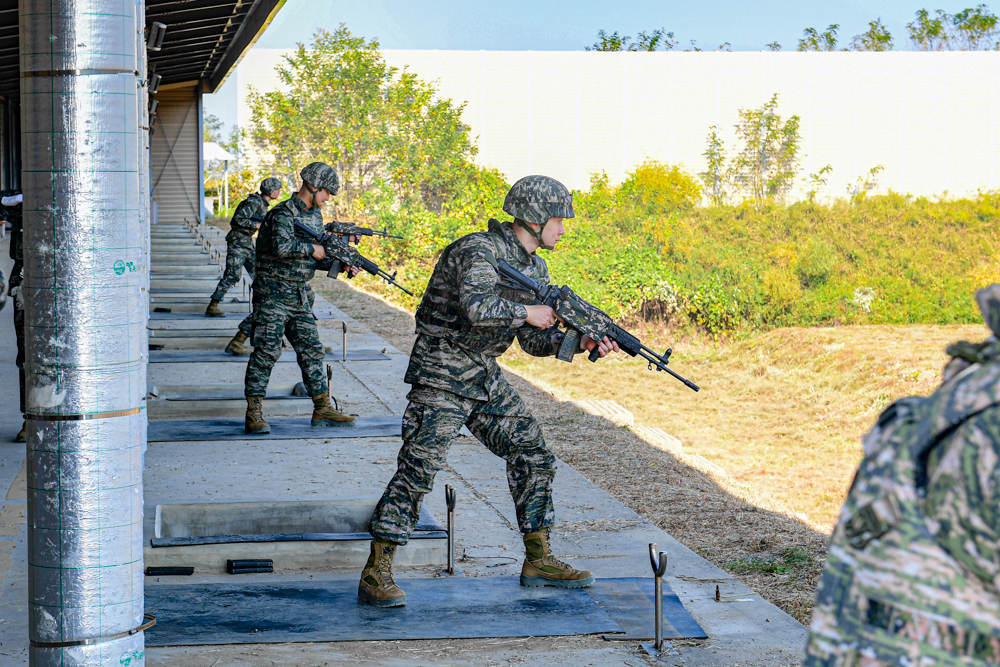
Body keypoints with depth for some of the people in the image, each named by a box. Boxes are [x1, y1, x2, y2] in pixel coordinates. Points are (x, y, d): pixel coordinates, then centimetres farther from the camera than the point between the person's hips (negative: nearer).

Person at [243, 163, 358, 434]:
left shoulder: (315, 215, 13)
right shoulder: (284, 213, -15)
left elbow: (321, 256, 17)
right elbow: (281, 246, -33)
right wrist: (312, 249, -21)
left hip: (299, 296, 8)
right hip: (273, 293, -8)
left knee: (312, 350, 8)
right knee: (267, 351, -8)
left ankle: (322, 409, 13)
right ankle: (254, 413, -4)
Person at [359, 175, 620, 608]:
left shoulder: (535, 268, 8)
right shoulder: (478, 251, -19)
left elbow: (534, 342, 10)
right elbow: (477, 306, -38)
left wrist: (582, 342, -5)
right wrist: (526, 312, -23)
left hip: (486, 378, 9)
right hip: (441, 377, -9)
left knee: (533, 458, 7)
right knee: (418, 470, -14)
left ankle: (538, 561, 18)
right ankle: (376, 575, -9)